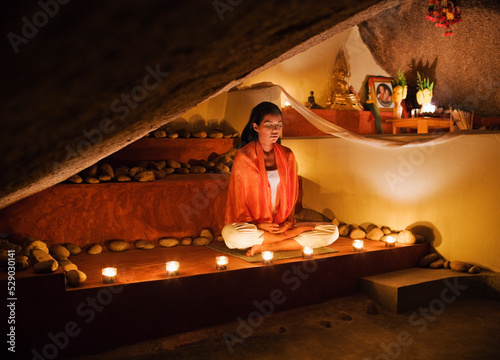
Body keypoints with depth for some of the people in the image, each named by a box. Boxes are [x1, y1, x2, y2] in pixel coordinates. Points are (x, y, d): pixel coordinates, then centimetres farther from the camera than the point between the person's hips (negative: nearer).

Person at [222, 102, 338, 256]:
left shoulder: (287, 155, 8)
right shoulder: (243, 157, -4)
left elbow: (292, 193, 12)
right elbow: (237, 198, -3)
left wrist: (289, 221, -5)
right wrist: (257, 224, -15)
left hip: (281, 225, 4)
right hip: (252, 226, -3)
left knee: (332, 232, -15)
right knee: (230, 234, -39)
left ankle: (266, 246, -20)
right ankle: (295, 233, -17)